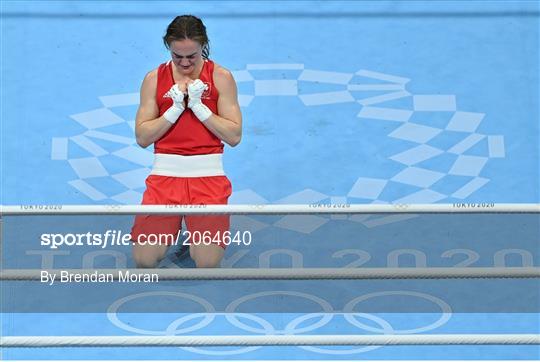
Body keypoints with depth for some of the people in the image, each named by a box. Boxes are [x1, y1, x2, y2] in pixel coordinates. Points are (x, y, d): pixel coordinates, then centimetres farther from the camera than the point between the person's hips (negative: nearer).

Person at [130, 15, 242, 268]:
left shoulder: (221, 77, 2)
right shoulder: (154, 79, 5)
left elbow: (234, 136, -4)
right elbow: (142, 138, 1)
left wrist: (198, 106, -12)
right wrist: (175, 109, -10)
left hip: (208, 174, -1)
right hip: (165, 172, 1)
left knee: (207, 263, -14)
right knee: (144, 259, -10)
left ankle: (195, 229, 20)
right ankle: (172, 226, 22)